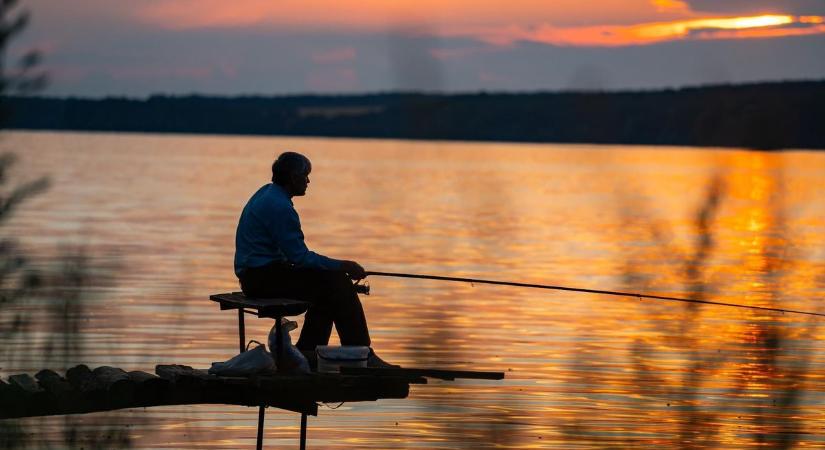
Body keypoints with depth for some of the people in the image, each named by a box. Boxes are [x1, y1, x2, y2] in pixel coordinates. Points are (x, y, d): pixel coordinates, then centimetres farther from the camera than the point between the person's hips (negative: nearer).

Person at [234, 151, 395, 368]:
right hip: (262, 278, -11)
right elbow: (301, 258, -19)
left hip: (254, 275, 11)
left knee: (331, 284, 14)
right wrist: (343, 266, -11)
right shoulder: (279, 206, -19)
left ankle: (307, 351, 12)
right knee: (338, 284, -13)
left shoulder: (266, 193, 14)